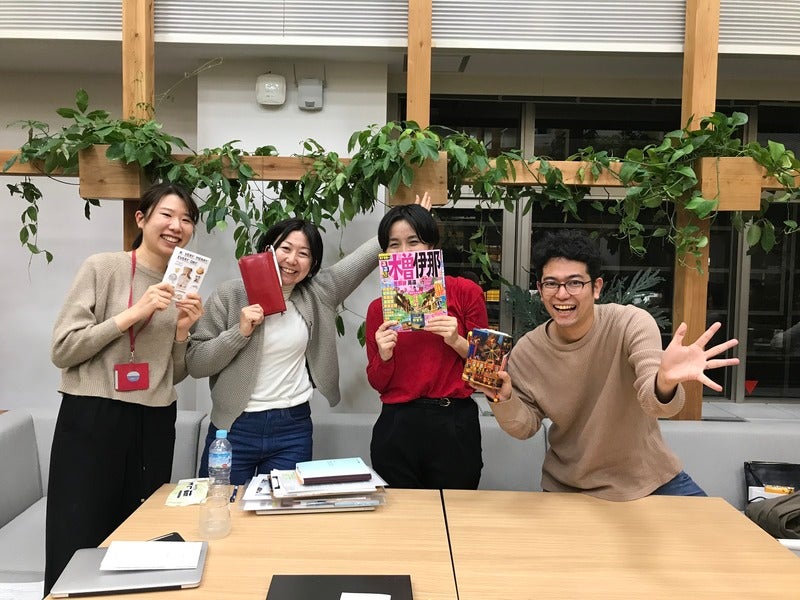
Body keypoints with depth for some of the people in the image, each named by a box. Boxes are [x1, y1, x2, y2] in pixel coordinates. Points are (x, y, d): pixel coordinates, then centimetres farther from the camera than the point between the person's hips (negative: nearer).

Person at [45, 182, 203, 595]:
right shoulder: (102, 268, -4)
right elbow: (62, 350, -10)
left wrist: (182, 331, -5)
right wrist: (133, 314, -16)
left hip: (155, 425, 5)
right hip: (92, 420, -4)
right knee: (78, 546, -2)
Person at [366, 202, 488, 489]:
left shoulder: (466, 292, -2)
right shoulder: (379, 309, 4)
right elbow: (378, 383, 8)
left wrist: (456, 341, -14)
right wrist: (384, 356, -11)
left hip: (455, 425, -1)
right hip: (396, 426, 2)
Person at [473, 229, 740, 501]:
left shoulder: (632, 323, -20)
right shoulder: (527, 351, -14)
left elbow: (654, 402, -33)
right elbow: (526, 427, -5)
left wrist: (665, 382, -56)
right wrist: (504, 399, -26)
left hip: (648, 477, -1)